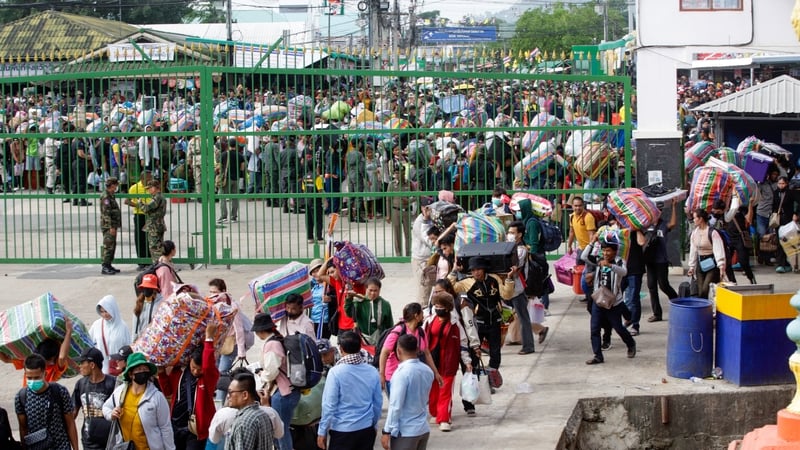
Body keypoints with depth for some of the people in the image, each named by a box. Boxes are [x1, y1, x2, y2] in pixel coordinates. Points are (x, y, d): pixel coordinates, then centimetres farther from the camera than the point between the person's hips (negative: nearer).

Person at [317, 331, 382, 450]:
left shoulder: (336, 372, -14)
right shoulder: (372, 372, -1)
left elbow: (329, 405, -13)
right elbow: (378, 402, 7)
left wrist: (322, 431, -4)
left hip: (343, 431, -4)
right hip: (366, 429, 4)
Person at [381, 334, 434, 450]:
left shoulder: (402, 372, -17)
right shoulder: (428, 371, 5)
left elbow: (395, 406, -18)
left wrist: (387, 431, -14)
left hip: (405, 432, -7)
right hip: (424, 430, 7)